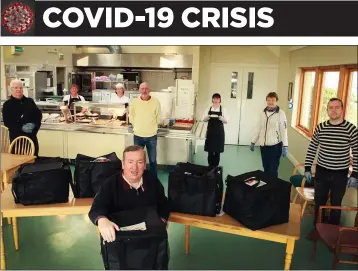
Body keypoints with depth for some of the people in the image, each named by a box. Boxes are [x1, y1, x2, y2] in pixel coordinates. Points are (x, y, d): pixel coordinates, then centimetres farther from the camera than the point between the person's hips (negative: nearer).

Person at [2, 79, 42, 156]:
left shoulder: (29, 101, 10)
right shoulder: (7, 104, 1)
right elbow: (7, 122, -6)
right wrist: (21, 127, -18)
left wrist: (34, 124, -11)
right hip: (16, 136, -3)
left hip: (31, 135, 3)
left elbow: (39, 115, 7)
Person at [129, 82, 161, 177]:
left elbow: (158, 118, 4)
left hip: (152, 136, 0)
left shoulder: (156, 102, -7)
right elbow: (131, 117, 8)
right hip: (138, 136, 1)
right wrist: (138, 127, 10)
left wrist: (151, 127, 10)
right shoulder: (134, 102, -6)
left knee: (153, 160, 11)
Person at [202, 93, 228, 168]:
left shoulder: (223, 109, 1)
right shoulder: (209, 109, 6)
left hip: (219, 132, -1)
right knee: (210, 149, 3)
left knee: (217, 150, 3)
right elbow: (204, 119, 3)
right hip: (210, 131, 1)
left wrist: (220, 118, -24)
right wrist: (208, 116, -19)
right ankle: (210, 165, 17)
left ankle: (216, 165, 16)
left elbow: (226, 121, -3)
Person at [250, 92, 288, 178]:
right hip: (263, 145, 5)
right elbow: (259, 128, 13)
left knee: (273, 170, -3)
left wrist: (285, 146, -16)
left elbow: (284, 130, -11)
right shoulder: (263, 113, 7)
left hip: (275, 146, -5)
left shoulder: (281, 114, -8)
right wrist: (253, 142, 13)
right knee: (266, 168, 14)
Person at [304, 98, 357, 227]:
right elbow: (312, 149, 4)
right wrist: (307, 168, 2)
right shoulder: (320, 127, -3)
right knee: (319, 202, 13)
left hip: (340, 174, -2)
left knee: (336, 204, 13)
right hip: (321, 172, 2)